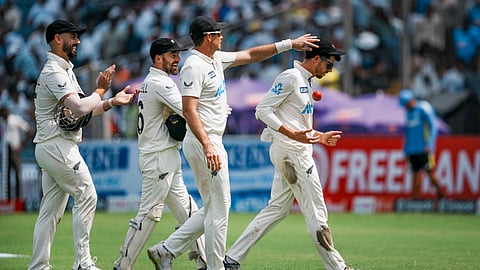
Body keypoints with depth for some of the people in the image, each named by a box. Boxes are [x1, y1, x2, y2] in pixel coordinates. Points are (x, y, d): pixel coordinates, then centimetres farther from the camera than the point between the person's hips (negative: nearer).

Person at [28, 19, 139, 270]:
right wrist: (101, 89, -12)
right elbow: (79, 108, -27)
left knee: (51, 209, 7)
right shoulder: (53, 72, -14)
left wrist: (113, 102, 8)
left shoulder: (65, 71, 20)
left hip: (52, 148, 10)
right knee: (86, 195, -9)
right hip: (57, 146, -10)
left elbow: (82, 111, 19)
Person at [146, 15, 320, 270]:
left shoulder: (216, 59, 14)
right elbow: (189, 110, -24)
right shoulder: (194, 66, -15)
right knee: (219, 208, -5)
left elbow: (250, 55, 24)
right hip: (203, 144, -10)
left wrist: (289, 44, 19)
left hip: (212, 143, 10)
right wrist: (208, 146, -33)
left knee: (212, 209, 13)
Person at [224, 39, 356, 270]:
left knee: (277, 209, 10)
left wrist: (320, 137, 19)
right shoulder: (290, 77, -11)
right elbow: (263, 110, -17)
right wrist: (292, 134, -25)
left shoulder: (306, 81, 20)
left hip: (299, 150, 10)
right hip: (291, 151, -10)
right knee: (315, 210, -5)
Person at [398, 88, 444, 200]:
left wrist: (429, 145, -20)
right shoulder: (409, 112, 17)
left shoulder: (423, 108, -7)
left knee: (430, 173, -7)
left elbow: (433, 127, -12)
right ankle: (415, 199, 3)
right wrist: (406, 151, 21)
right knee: (416, 174, 4)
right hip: (413, 150, 7)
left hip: (424, 149, -7)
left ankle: (440, 194, 6)